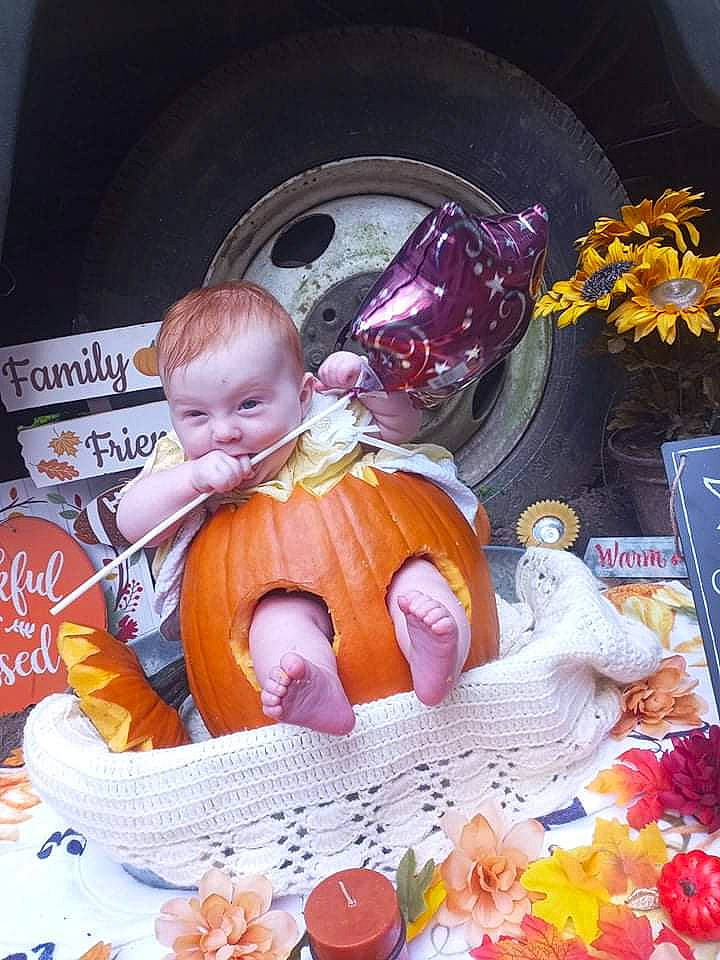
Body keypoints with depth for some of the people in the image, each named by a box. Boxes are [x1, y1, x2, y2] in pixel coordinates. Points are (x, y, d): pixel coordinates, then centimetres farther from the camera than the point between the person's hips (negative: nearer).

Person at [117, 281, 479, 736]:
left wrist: (366, 381, -11)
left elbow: (400, 427, 7)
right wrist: (194, 479, -27)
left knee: (414, 573, -24)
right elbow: (133, 524, -10)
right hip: (281, 595, -1)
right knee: (278, 619, -32)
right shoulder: (185, 461, 1)